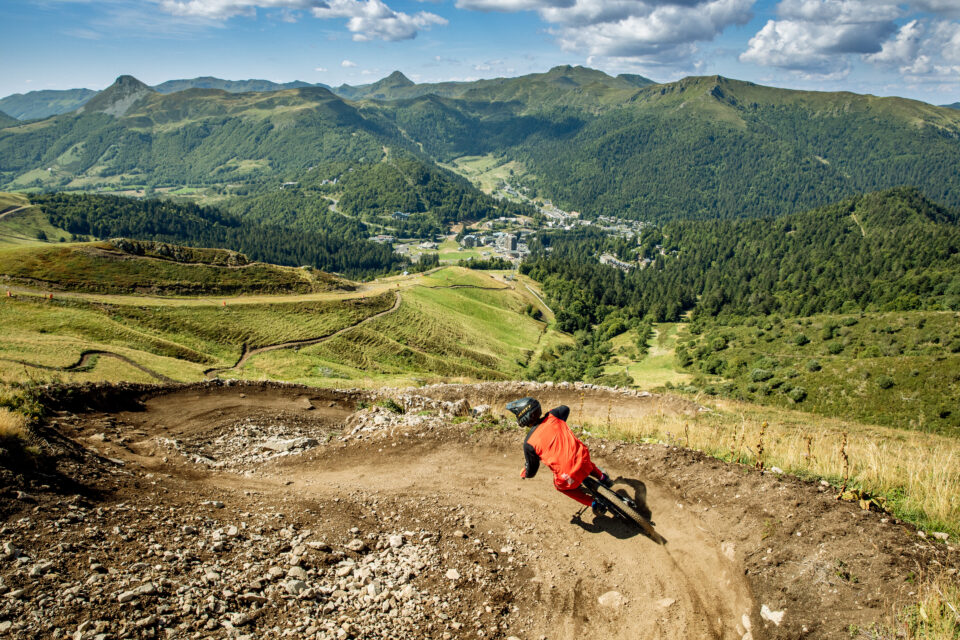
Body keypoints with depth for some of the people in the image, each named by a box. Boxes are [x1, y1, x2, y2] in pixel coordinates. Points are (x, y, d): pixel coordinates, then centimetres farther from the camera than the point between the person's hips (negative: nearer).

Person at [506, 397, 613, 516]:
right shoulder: (552, 417, 0)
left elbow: (531, 471, 2)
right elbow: (565, 409, 26)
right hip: (583, 456, 5)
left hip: (568, 476, -5)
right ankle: (604, 478, 47)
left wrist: (524, 474, 25)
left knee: (561, 486, 31)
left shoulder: (529, 443, -11)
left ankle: (594, 504, 23)